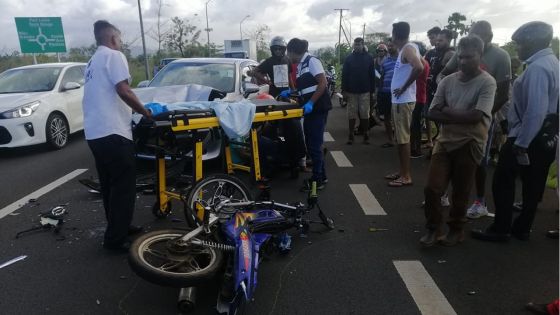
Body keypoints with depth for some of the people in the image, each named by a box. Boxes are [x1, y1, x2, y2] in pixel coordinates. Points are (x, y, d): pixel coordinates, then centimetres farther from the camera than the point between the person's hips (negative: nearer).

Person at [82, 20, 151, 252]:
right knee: (124, 185, -4)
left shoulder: (93, 61, 23)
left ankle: (117, 227, 27)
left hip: (94, 132, 10)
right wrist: (144, 111, -5)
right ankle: (115, 238, 0)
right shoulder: (114, 56, -6)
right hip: (112, 131, -10)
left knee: (110, 184, 16)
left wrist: (134, 110, 32)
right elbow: (123, 91, -17)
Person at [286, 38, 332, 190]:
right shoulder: (300, 65, 15)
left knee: (314, 145, -4)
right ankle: (321, 175, 25)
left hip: (318, 108, -9)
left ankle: (317, 180, 6)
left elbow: (323, 83, -19)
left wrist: (310, 103, -23)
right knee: (311, 144, 13)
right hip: (310, 110, 9)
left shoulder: (311, 61, -11)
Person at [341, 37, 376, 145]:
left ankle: (366, 135, 13)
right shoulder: (349, 58, 5)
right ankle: (350, 135, 10)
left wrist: (372, 90, 0)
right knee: (351, 115, 2)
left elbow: (372, 75, 4)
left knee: (365, 114, 3)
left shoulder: (369, 58, 5)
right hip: (351, 91, 0)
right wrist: (344, 90, -5)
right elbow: (344, 75, 2)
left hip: (365, 91, 0)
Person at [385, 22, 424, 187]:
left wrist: (404, 88, -20)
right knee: (400, 138, 14)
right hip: (399, 100, 10)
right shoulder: (403, 50, 16)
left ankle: (406, 176, 1)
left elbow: (419, 67, -31)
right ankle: (402, 172, 23)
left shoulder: (409, 48, -13)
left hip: (404, 101, -10)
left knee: (404, 138, -5)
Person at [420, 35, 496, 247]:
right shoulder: (448, 81, 3)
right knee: (432, 188, 0)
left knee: (460, 192, 8)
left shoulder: (487, 82, -8)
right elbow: (432, 113, -4)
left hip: (470, 143, -3)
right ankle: (434, 228, 19)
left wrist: (447, 111, -10)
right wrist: (461, 117, -14)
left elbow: (476, 116, -19)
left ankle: (456, 229, 29)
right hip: (445, 140, 3)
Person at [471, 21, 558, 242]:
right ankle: (522, 228, 28)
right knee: (532, 186, 15)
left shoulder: (537, 68, -20)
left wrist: (520, 144, -22)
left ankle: (500, 229, 11)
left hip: (527, 138, -10)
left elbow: (536, 111, -27)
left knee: (503, 181, 2)